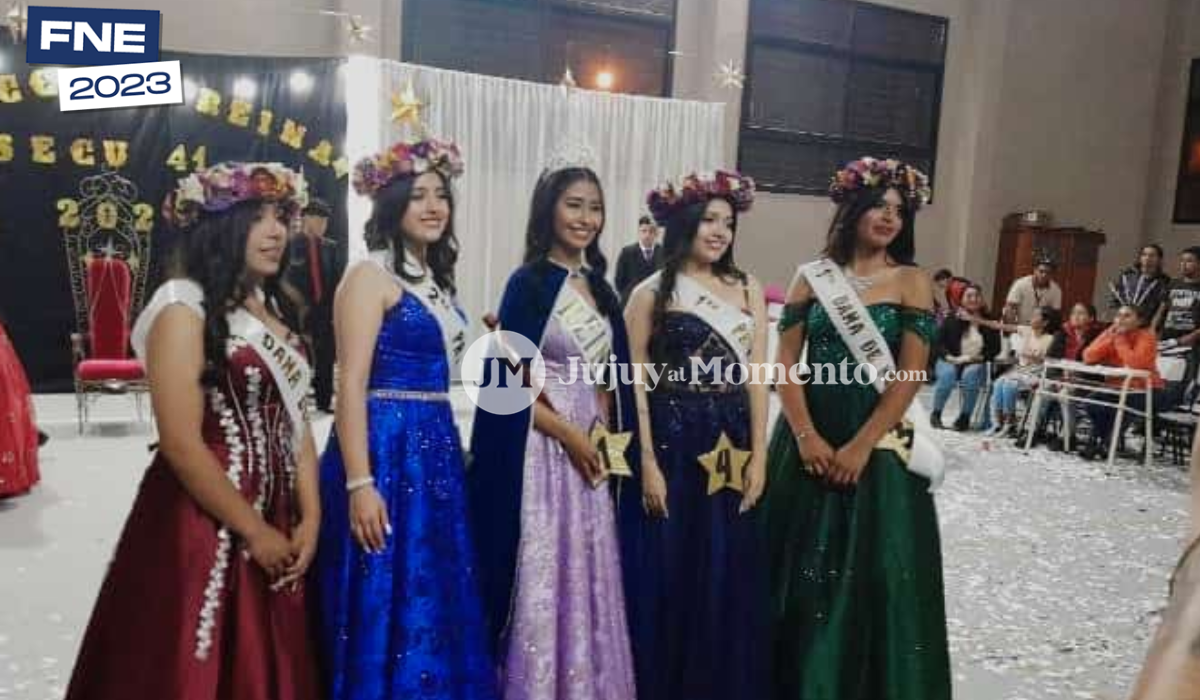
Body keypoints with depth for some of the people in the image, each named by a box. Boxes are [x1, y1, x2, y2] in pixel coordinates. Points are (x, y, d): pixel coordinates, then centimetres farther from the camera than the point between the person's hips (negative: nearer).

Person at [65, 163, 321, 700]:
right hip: (205, 527, -7)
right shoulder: (184, 308, -13)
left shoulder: (276, 308, 9)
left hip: (280, 524, 7)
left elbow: (296, 421, 7)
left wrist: (310, 518, -2)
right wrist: (254, 532, -12)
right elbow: (182, 445, -18)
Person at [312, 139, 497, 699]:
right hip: (386, 450, -8)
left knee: (435, 601, 16)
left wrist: (449, 449, 15)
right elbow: (351, 385, -16)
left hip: (436, 449, 8)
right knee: (388, 608, 2)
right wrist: (359, 484, -22)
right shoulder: (370, 276, -9)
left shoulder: (434, 277, 14)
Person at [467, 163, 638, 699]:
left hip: (591, 449, 7)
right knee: (540, 580, 1)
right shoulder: (529, 283, -9)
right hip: (540, 449, -7)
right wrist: (569, 434, -12)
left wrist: (604, 439, 4)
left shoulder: (599, 287, 12)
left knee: (587, 576, 14)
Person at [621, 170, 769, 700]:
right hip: (672, 445, -3)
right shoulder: (652, 294, -3)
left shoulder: (748, 290, 7)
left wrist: (758, 456, -1)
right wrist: (647, 463, -12)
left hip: (731, 449, 3)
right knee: (666, 580, 5)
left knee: (728, 582, 11)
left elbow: (756, 378, 4)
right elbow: (636, 383, -6)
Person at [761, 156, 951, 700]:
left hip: (876, 443, -2)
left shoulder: (912, 282, 0)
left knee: (872, 575, 3)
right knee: (797, 570, 9)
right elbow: (785, 363, -1)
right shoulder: (812, 276, 5)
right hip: (808, 439, 2)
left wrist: (860, 447, -15)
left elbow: (910, 377, -8)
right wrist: (805, 435, -12)